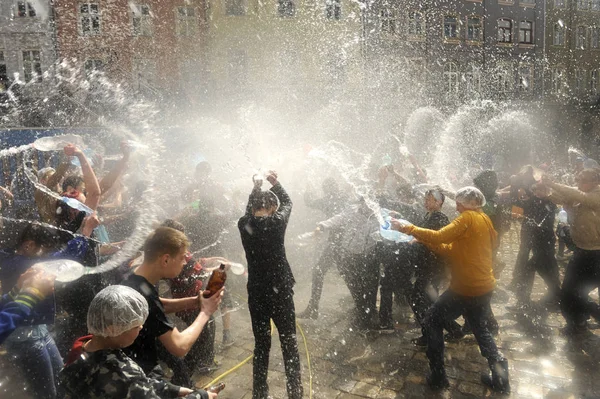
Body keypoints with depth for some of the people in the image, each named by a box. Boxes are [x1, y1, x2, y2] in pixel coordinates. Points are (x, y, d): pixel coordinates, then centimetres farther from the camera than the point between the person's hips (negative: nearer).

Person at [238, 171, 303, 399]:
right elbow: (288, 203, 7)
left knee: (261, 345, 14)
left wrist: (255, 189, 25)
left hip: (256, 293, 3)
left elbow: (249, 213, 19)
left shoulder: (244, 225, -5)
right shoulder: (277, 222, -14)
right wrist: (275, 182, 17)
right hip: (280, 291, -3)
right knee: (289, 343, 11)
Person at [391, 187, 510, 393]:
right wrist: (425, 240, 7)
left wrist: (409, 228, -16)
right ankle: (499, 374, 20)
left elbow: (439, 236, -24)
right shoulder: (484, 220, 12)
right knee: (479, 327, 27)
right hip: (483, 286, 9)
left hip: (467, 287, -9)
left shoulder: (469, 218, -14)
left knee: (433, 321, 6)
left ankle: (438, 376, 10)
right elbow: (454, 250, 12)